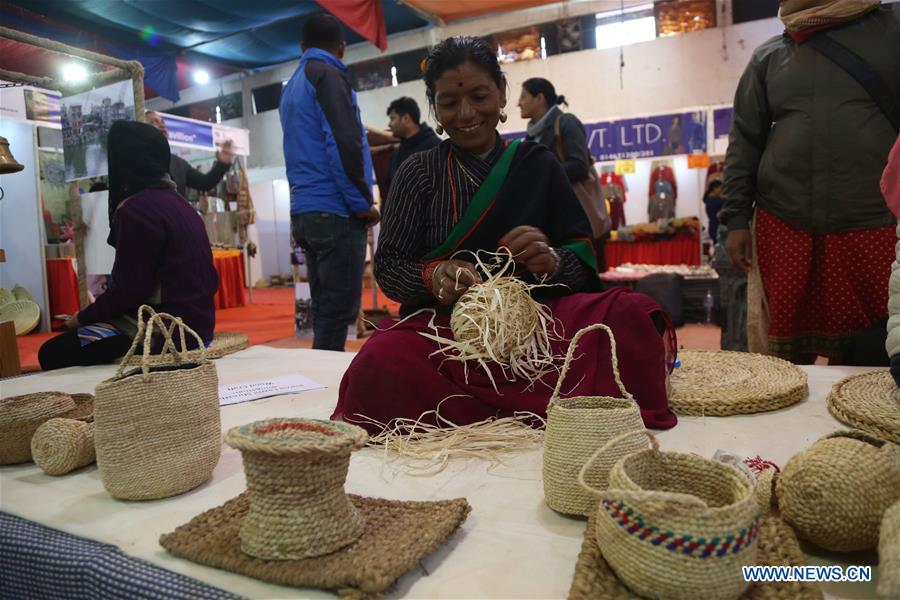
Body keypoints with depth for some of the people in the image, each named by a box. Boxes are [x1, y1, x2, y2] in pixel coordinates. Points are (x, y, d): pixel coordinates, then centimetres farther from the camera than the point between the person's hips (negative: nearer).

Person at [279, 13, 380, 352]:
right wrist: (363, 203, -8)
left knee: (324, 309, 12)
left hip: (304, 212, 9)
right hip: (334, 211, -9)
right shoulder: (329, 76, -4)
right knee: (337, 313, -7)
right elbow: (344, 145, -16)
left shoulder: (291, 87, 22)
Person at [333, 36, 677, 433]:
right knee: (381, 362, -34)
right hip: (443, 325, 0)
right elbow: (386, 266, 3)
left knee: (632, 317, -27)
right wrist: (433, 276, -20)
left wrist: (552, 262, -20)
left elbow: (584, 261, 4)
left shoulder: (538, 163, 8)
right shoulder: (418, 173, 7)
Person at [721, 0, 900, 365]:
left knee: (866, 357, 5)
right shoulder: (768, 56, 12)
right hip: (782, 230, 1)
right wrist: (736, 219, 2)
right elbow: (744, 143, 9)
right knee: (781, 358, 6)